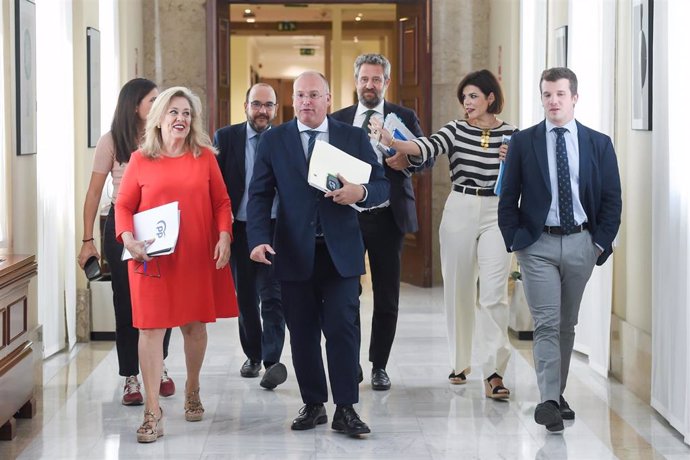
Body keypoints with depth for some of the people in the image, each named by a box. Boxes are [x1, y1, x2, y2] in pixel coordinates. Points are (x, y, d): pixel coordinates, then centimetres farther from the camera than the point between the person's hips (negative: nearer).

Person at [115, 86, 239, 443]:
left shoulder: (205, 156, 5)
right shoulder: (141, 160, 2)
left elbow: (222, 202, 7)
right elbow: (123, 205, 4)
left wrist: (224, 236, -8)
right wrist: (127, 237, -14)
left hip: (198, 256, 2)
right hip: (152, 257, -1)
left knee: (194, 325, 11)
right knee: (151, 327, -5)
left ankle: (192, 391, 34)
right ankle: (153, 412, -1)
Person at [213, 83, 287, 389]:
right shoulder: (225, 138, 3)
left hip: (275, 229, -2)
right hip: (238, 229, 2)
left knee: (272, 296, -9)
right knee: (245, 297, 12)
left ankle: (272, 361, -13)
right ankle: (253, 356, 26)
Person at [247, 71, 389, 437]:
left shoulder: (354, 138, 5)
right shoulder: (273, 140, 5)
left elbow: (382, 186, 4)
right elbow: (259, 195, 1)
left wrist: (360, 193, -19)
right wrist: (258, 239, -14)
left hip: (340, 251, -1)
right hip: (294, 253, 1)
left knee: (342, 328, -5)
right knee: (302, 332, 7)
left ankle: (345, 409, 1)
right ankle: (313, 404, 18)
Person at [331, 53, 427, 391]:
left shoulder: (404, 117, 5)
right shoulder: (337, 120, 9)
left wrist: (408, 159, -23)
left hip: (388, 217, 0)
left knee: (387, 297, 5)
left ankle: (379, 366, 17)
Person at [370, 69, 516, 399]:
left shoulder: (510, 134, 2)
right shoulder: (456, 130, 2)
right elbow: (426, 148, -17)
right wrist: (391, 142, -33)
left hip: (496, 214, -1)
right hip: (459, 211, 1)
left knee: (493, 294, -10)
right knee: (458, 289, 8)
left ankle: (493, 373, -11)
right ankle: (460, 363, 23)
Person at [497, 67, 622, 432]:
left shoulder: (599, 143, 4)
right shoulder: (523, 142, 1)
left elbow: (612, 199, 5)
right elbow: (508, 198, 3)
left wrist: (601, 243, -2)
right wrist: (515, 241, -4)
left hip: (581, 243, 2)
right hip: (538, 244, -2)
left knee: (567, 324, 12)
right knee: (546, 324, -9)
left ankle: (558, 392, 24)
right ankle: (548, 401, -12)